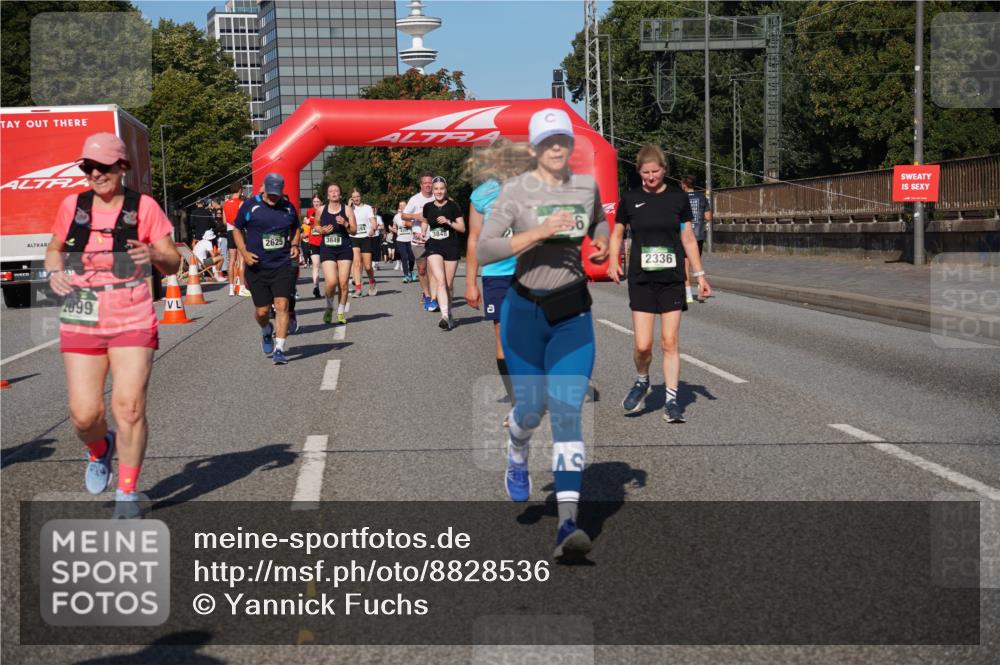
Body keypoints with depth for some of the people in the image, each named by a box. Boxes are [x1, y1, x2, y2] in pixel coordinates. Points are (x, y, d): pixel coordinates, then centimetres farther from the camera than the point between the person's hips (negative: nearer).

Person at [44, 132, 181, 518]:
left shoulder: (144, 207, -2)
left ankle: (127, 493, 6)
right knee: (84, 414, -4)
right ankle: (100, 450, 33)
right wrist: (55, 271, -1)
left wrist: (155, 255, -22)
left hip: (133, 323, -2)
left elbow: (173, 265, 1)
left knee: (129, 407, -10)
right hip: (81, 323, 2)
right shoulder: (72, 206, 5)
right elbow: (54, 248, 21)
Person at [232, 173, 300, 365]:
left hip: (283, 265, 1)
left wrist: (295, 245, 4)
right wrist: (244, 252, -6)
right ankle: (266, 331, 40)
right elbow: (237, 229, 7)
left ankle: (279, 349, -10)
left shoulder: (288, 208, 6)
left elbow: (295, 229, 23)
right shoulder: (251, 206, -2)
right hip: (257, 267, -1)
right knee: (262, 311, 4)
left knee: (282, 305, -13)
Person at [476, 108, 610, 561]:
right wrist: (538, 232, -26)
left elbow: (599, 222, 25)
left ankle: (567, 524, -14)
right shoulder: (516, 190, -9)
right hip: (525, 310, -2)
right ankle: (516, 457, 45)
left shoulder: (587, 185, 4)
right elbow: (483, 250, -17)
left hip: (573, 311, 2)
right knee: (532, 408, 6)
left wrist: (601, 245, 4)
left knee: (567, 412, -9)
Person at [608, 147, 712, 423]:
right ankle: (642, 382, 24)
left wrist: (700, 275, 7)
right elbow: (617, 233, 14)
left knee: (670, 342, -2)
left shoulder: (678, 198, 4)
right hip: (641, 279, 0)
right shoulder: (631, 199, 3)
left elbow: (688, 238, 9)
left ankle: (671, 401, 6)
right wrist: (613, 262, -3)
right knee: (642, 345, -6)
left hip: (672, 279, 0)